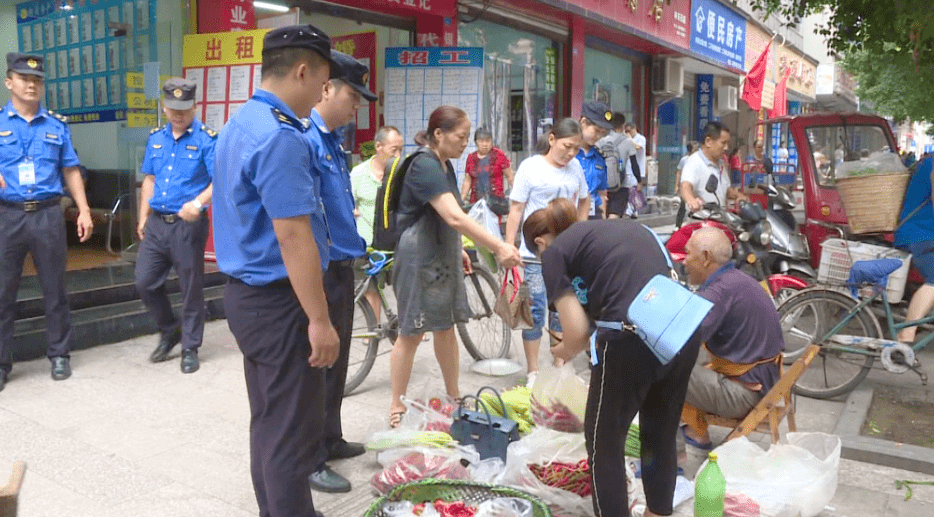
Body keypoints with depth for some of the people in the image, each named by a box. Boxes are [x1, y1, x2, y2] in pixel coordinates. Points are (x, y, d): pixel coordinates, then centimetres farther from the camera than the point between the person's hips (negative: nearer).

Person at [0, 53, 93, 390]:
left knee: (54, 289, 7)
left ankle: (59, 355, 20)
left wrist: (84, 210, 4)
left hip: (48, 214, 1)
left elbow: (71, 171, 12)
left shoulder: (57, 125, 10)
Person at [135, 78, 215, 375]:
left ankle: (190, 348, 18)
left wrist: (199, 202, -32)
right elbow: (149, 179, 20)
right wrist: (143, 217, 17)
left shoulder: (206, 139, -7)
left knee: (191, 288, 3)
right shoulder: (156, 138, 12)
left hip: (188, 226, -6)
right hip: (157, 224, 6)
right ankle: (169, 332, 30)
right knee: (144, 282, 7)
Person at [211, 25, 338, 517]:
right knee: (292, 434, 1)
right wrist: (320, 321, -20)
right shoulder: (280, 137, -21)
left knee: (267, 422, 20)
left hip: (246, 293, 10)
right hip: (279, 301, -10)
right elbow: (292, 238, -24)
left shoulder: (238, 125, 12)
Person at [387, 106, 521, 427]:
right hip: (418, 260, -9)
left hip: (443, 258, 9)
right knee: (412, 333, 1)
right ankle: (397, 407, 15)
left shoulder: (445, 165, 9)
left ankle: (453, 395, 28)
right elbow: (455, 218, -32)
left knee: (446, 327, 15)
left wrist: (458, 250, 17)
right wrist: (498, 248, -35)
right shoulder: (424, 166, -21)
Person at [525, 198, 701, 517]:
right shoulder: (624, 227, 27)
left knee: (604, 439, 16)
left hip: (634, 338, -7)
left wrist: (564, 351, 23)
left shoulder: (554, 251, 8)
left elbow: (577, 331, 0)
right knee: (662, 432, 26)